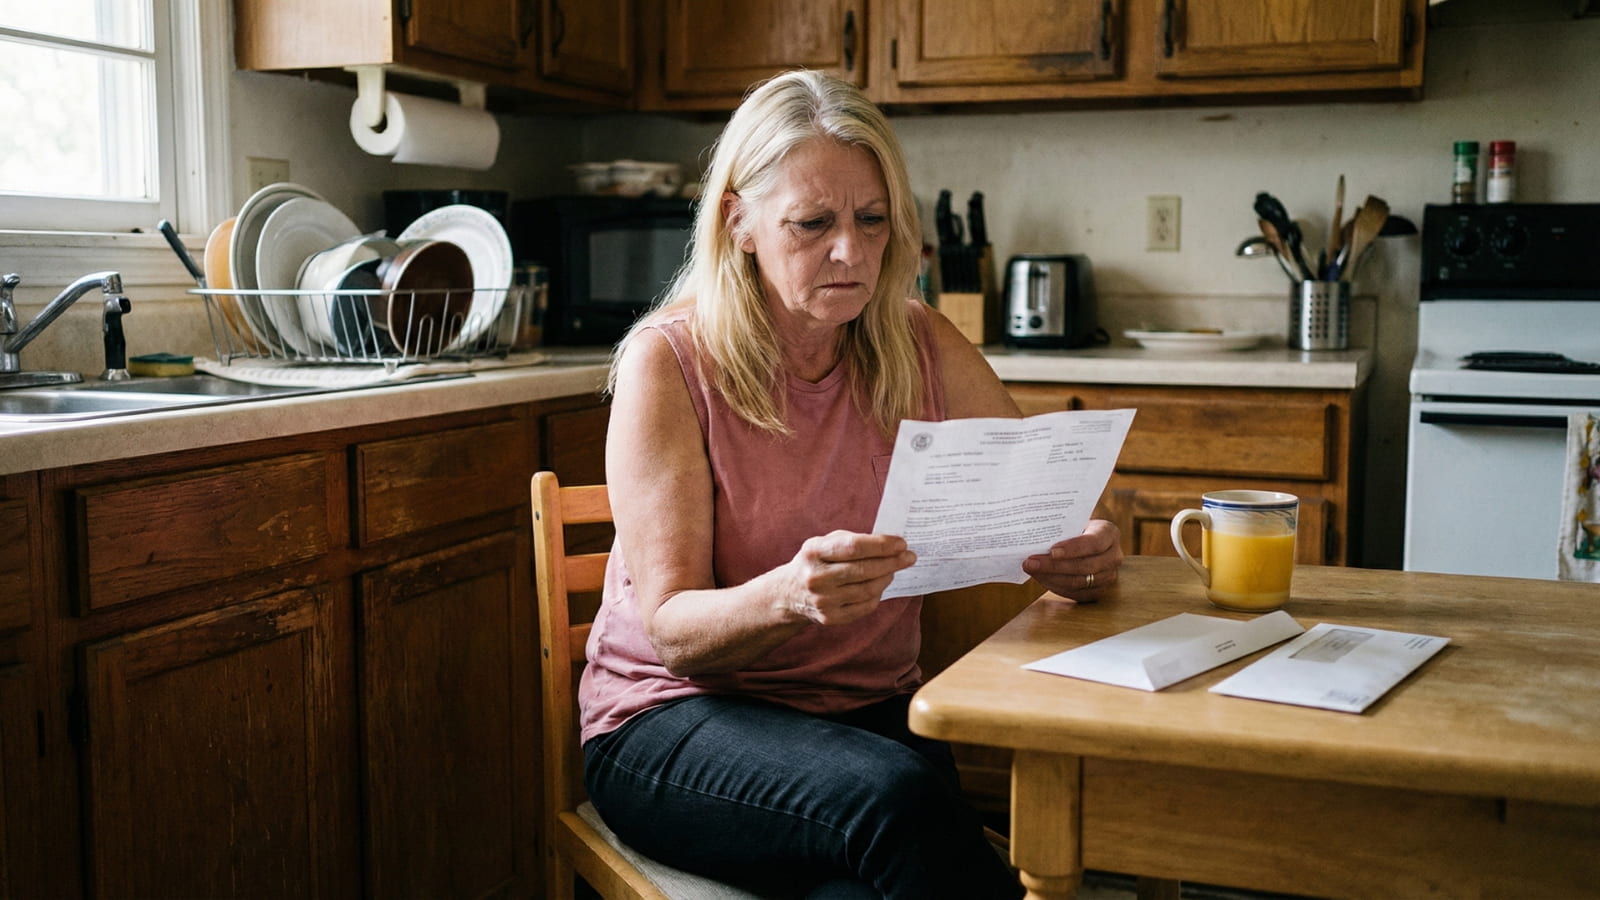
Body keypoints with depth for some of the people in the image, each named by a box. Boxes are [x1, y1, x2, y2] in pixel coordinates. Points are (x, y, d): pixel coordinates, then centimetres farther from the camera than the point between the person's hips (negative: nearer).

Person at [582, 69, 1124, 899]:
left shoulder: (921, 349, 2)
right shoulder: (667, 363, -11)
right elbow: (671, 628, -14)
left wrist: (1083, 556, -22)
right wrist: (786, 596, -37)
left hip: (871, 709, 3)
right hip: (680, 717, -3)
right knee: (902, 798, -32)